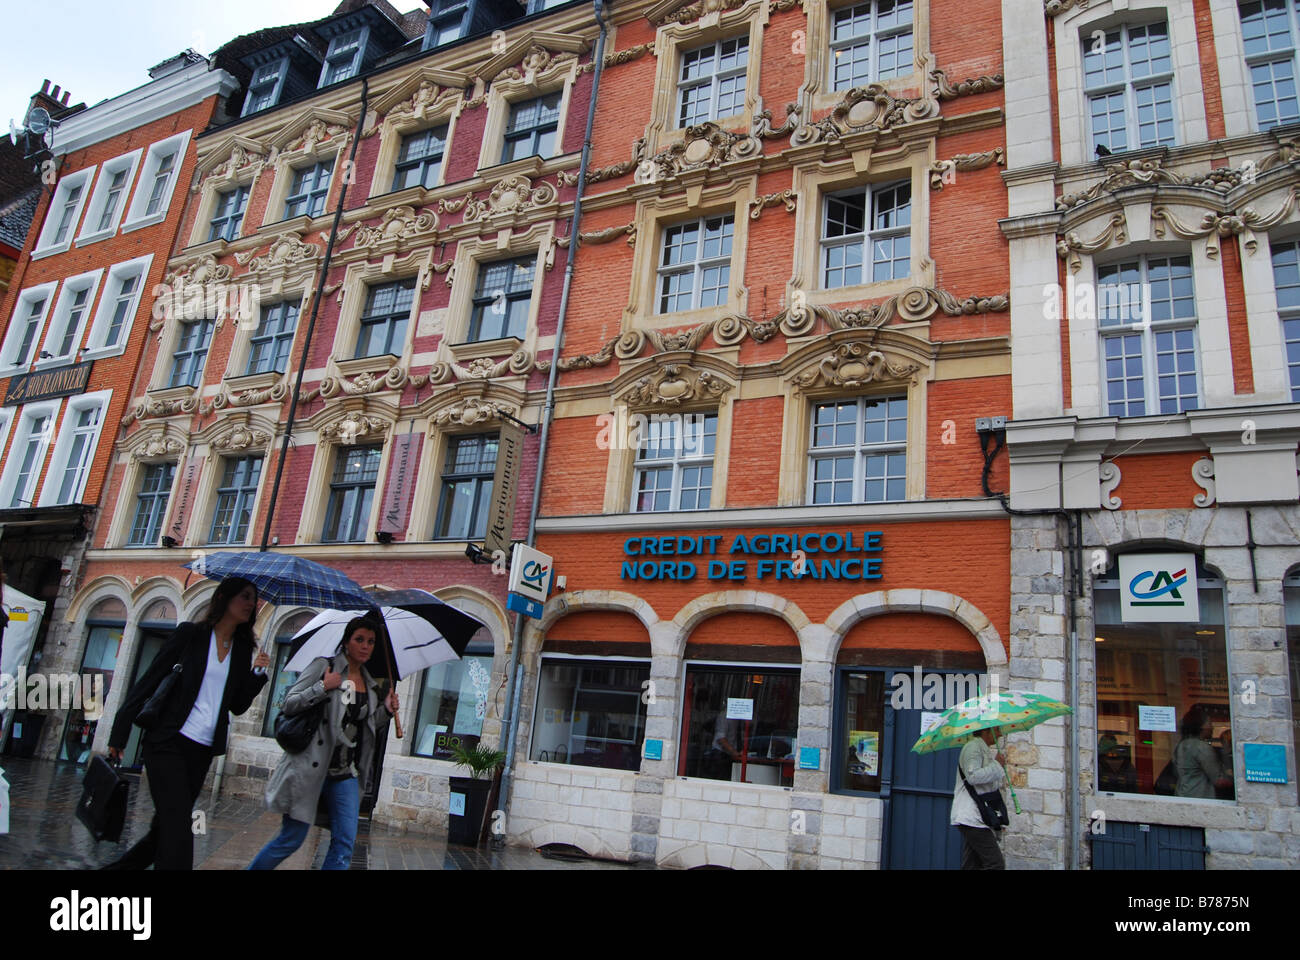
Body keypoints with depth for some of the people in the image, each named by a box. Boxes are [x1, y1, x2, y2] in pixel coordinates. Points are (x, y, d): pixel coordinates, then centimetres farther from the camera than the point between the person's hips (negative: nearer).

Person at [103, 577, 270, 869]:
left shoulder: (243, 649, 10)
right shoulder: (191, 634, -2)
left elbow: (238, 706, 10)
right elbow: (149, 681, -2)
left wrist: (256, 672, -5)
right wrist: (119, 733, -5)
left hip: (202, 751, 5)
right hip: (168, 743, -5)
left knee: (166, 828, 10)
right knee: (177, 828, -12)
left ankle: (118, 867, 29)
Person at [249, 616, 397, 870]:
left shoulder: (371, 685, 12)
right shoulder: (324, 666, -3)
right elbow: (289, 704, -7)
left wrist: (386, 710, 2)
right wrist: (323, 687, -18)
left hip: (347, 775, 5)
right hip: (311, 769, -5)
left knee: (345, 845, -2)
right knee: (291, 839, 3)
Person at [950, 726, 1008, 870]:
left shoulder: (986, 750, 24)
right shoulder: (973, 747, -8)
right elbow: (972, 777, -22)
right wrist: (997, 765, -14)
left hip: (977, 817, 10)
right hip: (971, 816, -10)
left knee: (972, 865, 7)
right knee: (996, 864, -15)